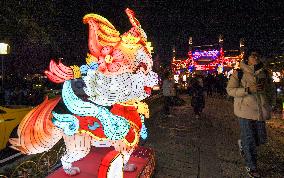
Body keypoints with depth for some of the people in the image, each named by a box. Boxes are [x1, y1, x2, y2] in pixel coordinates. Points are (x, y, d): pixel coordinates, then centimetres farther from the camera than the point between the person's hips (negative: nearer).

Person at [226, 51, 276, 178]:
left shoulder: (265, 73, 10)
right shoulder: (239, 73, -3)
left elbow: (271, 90, 21)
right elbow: (230, 90, -8)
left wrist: (270, 105, 13)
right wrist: (248, 90, -19)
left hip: (261, 111, 5)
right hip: (245, 110, -4)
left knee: (261, 139, 10)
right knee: (249, 140, 2)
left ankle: (242, 143, 42)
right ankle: (251, 167, 22)